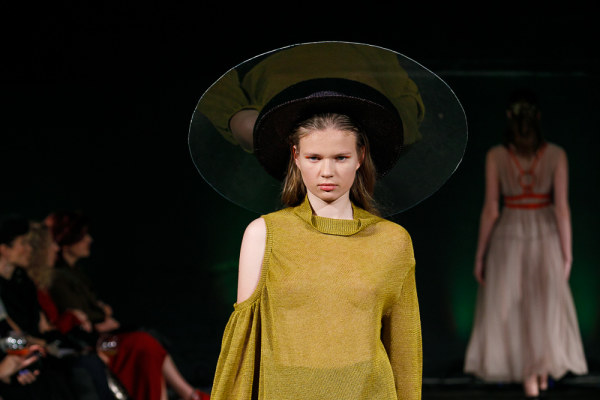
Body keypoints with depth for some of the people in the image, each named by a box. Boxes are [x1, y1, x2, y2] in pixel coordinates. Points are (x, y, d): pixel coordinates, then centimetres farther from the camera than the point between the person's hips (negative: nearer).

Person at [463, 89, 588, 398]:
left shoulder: (495, 156, -10)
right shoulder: (556, 155, -9)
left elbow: (490, 210, -8)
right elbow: (562, 207, -9)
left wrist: (480, 256, 0)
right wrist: (567, 254, 0)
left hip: (507, 236, -1)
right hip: (545, 234, 1)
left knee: (511, 307, 12)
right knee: (546, 305, 19)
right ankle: (543, 372, 26)